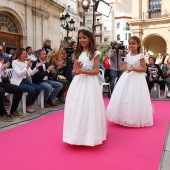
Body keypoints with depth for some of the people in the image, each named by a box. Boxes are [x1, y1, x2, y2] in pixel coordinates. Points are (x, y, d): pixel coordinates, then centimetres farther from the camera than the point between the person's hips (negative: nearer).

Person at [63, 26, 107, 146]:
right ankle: (77, 133, 16)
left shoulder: (95, 53, -1)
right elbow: (74, 72, 10)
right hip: (78, 82, 5)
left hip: (90, 83, -5)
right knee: (76, 107, 4)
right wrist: (76, 69, -13)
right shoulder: (78, 53, 13)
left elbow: (96, 71, -7)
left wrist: (83, 71, -19)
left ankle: (90, 134, 11)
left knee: (89, 107, -3)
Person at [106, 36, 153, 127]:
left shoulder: (140, 56, -7)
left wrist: (134, 69, -22)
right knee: (123, 97, 7)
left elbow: (144, 69, -9)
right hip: (126, 78, 6)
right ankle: (124, 117, 21)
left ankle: (136, 119, 14)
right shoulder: (127, 55, 8)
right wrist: (124, 67, -9)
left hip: (137, 79, -5)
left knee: (135, 99, -2)